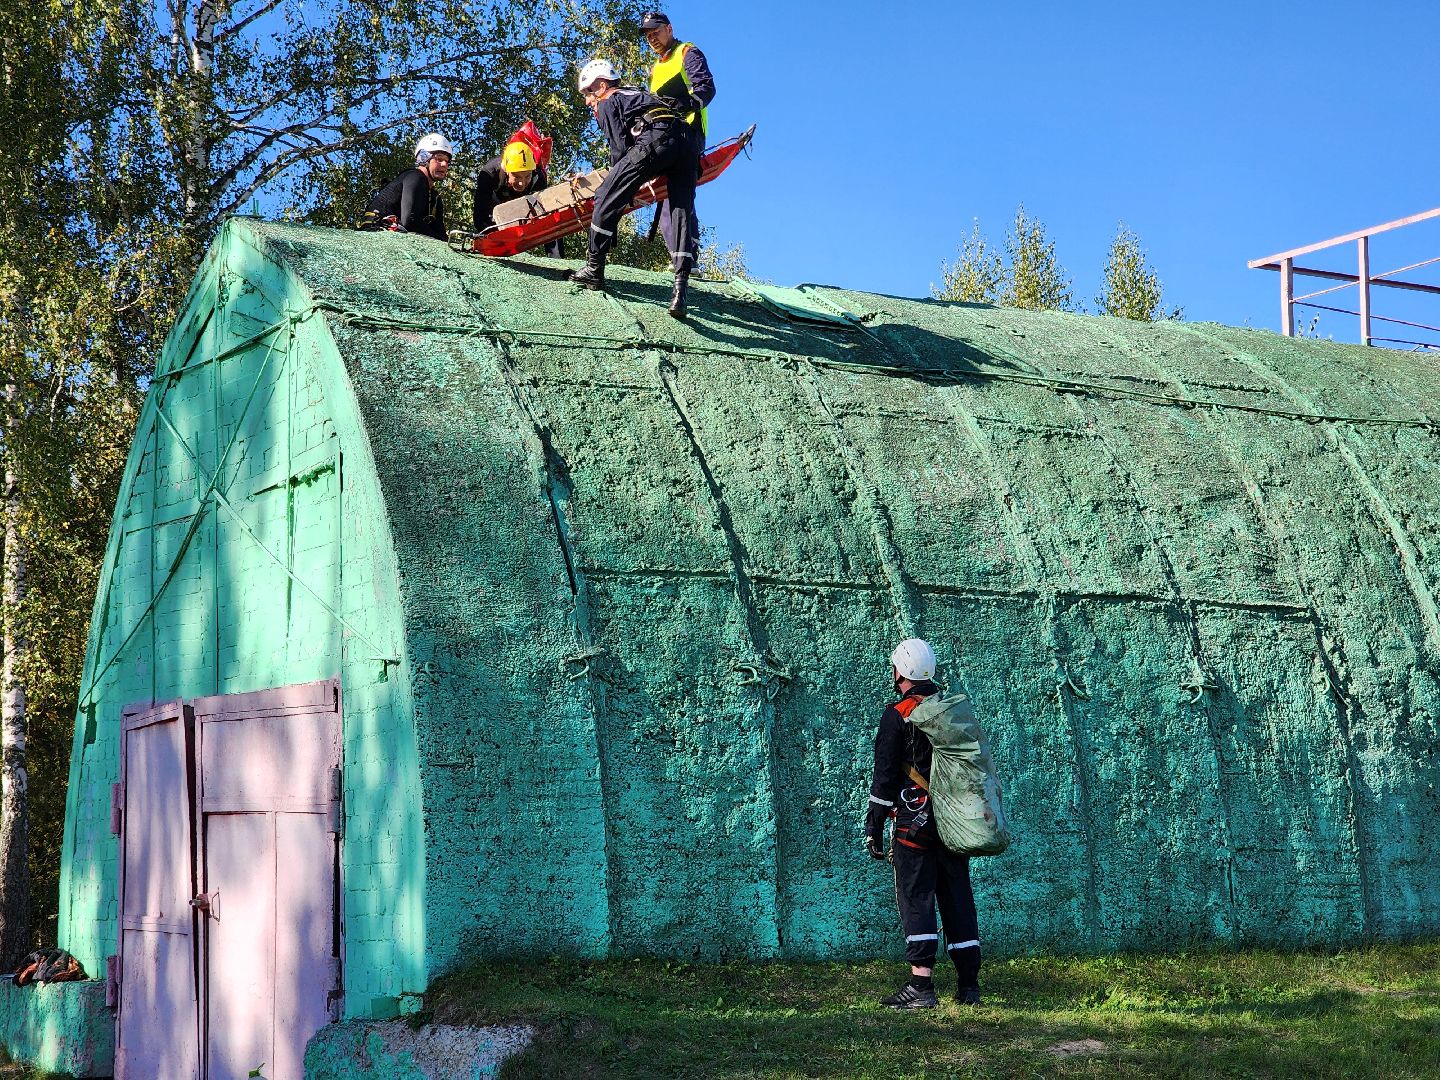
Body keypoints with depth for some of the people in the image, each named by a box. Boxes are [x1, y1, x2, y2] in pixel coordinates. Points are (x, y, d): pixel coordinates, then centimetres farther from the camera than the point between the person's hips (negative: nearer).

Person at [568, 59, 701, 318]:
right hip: (686, 139, 8)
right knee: (680, 214, 0)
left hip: (655, 138, -8)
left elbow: (620, 146, 6)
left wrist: (614, 176, 22)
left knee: (607, 198, 3)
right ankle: (680, 289, -12)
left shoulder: (607, 103, 16)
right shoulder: (635, 94, 40)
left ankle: (594, 269, 5)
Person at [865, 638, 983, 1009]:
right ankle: (969, 986, 10)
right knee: (958, 898, 9)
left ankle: (921, 985, -12)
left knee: (916, 898, -5)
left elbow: (885, 776, -9)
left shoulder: (898, 716, -7)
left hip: (915, 821, -6)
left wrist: (873, 827, -5)